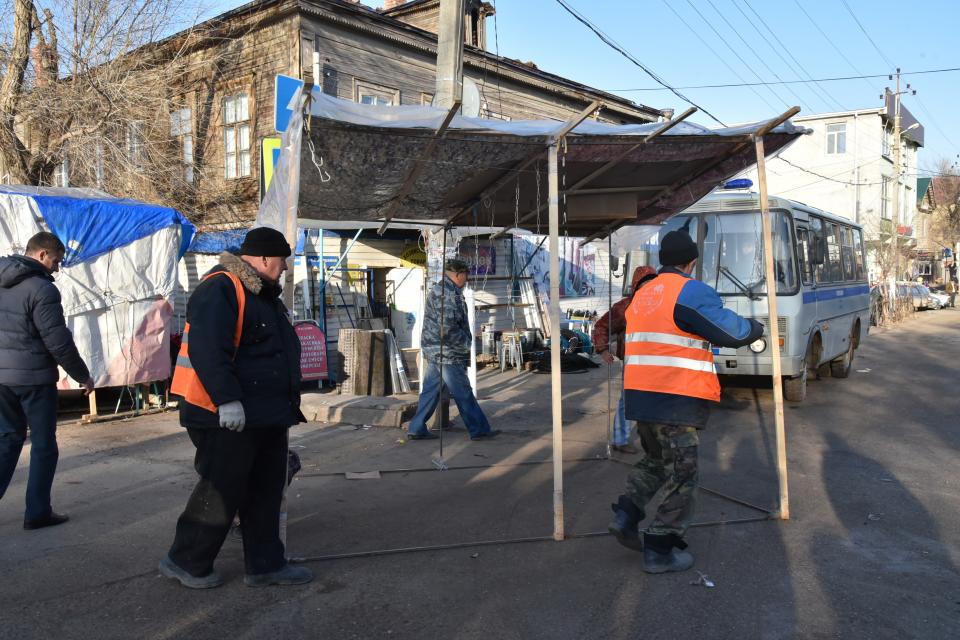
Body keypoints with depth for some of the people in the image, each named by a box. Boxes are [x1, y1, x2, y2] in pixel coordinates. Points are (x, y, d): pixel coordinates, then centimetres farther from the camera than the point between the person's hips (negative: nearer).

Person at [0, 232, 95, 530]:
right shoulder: (42, 289, -17)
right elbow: (58, 342, -17)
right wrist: (83, 376, -6)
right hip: (33, 377, -7)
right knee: (43, 444, 5)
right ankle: (37, 512, 11)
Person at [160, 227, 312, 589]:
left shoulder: (264, 294, 17)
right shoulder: (220, 290, -16)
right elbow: (207, 350, -26)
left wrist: (285, 407, 27)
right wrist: (227, 400, -29)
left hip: (265, 416, 10)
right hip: (227, 419, -10)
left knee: (266, 492, 14)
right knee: (221, 493, 0)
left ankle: (265, 565, 24)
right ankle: (185, 562, 19)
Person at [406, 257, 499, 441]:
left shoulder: (439, 290, 17)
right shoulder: (447, 294, -18)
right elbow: (448, 328, -25)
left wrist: (464, 342, 16)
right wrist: (466, 344, -12)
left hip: (434, 352, 10)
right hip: (446, 353, -10)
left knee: (430, 391, 13)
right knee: (464, 394, -2)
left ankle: (417, 429, 17)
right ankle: (479, 430, 7)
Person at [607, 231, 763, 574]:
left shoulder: (642, 295, 15)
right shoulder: (692, 292, -10)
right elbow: (733, 331, -9)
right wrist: (755, 327, 10)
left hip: (640, 394, 8)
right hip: (676, 400, -8)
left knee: (656, 459, 25)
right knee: (680, 473, 4)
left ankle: (626, 515, 12)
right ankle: (660, 550, 9)